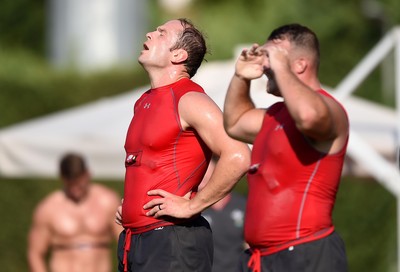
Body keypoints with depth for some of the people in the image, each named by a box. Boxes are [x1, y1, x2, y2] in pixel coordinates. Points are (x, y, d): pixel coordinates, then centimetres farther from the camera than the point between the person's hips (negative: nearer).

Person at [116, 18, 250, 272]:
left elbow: (238, 157, -23)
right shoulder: (144, 103, 18)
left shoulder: (189, 100, -10)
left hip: (173, 241, -9)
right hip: (133, 239, 9)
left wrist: (191, 206, -18)